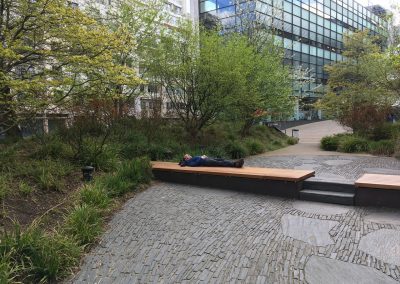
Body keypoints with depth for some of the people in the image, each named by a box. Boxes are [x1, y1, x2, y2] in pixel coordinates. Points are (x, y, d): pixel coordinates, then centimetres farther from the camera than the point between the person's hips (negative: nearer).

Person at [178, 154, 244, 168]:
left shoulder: (193, 158, 36)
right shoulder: (188, 161, 8)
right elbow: (194, 164, -13)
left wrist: (204, 156, 12)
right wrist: (201, 158, -9)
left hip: (207, 159, 9)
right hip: (204, 162, -9)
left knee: (221, 160, -13)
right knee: (219, 163, -26)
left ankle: (235, 163, -29)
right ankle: (234, 164, -41)